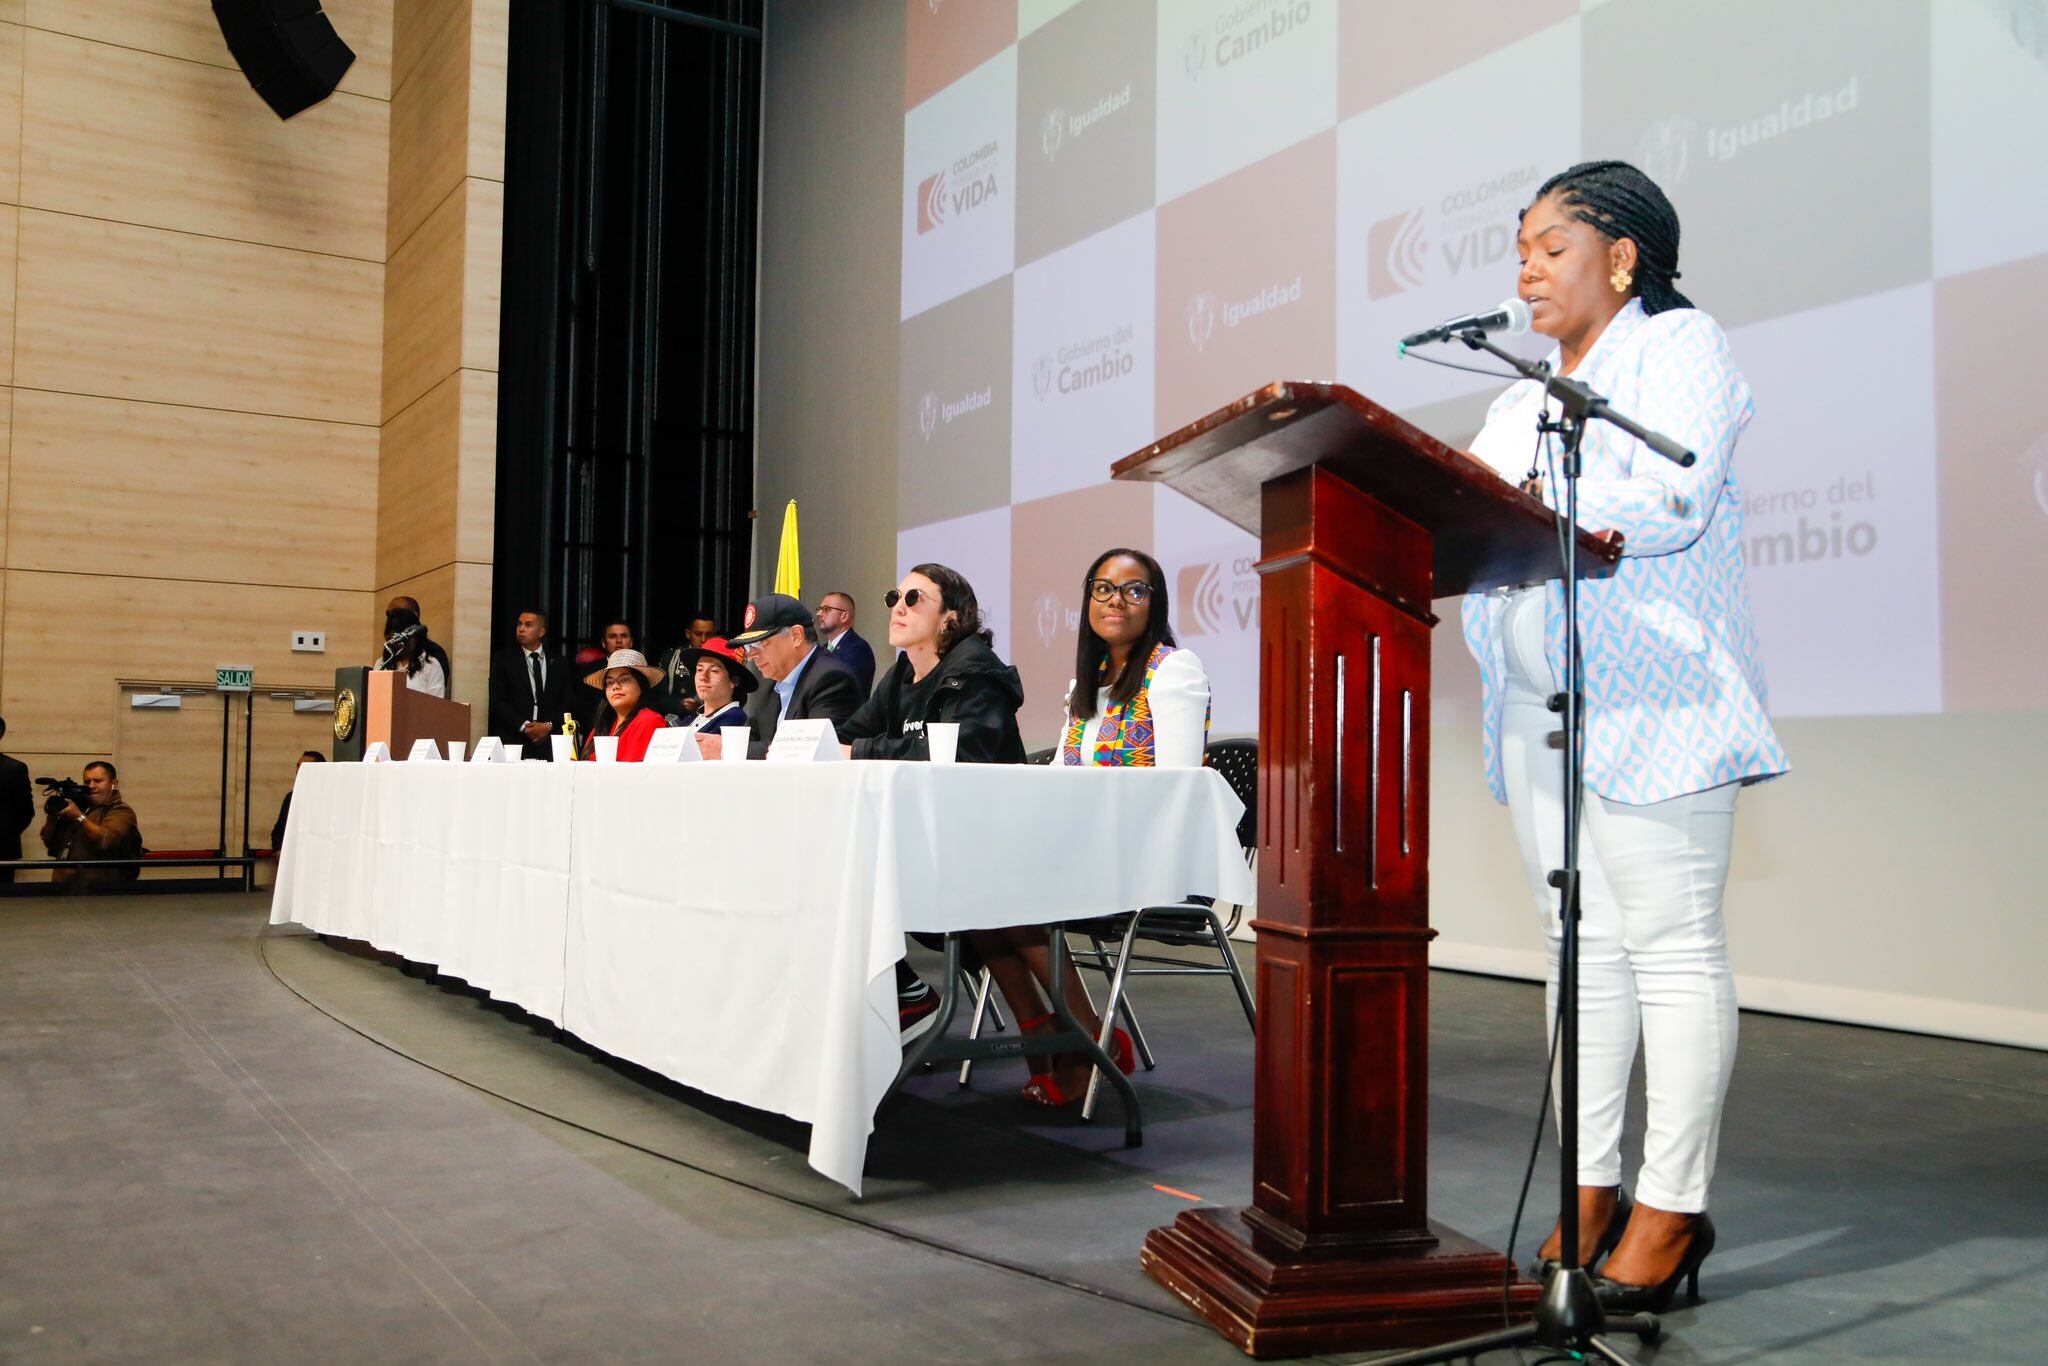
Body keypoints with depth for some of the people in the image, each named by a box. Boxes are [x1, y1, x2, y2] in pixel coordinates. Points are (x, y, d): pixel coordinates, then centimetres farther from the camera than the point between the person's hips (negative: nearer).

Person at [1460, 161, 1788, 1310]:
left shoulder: (1683, 345, 2)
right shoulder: (1525, 396, 25)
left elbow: (1669, 504, -14)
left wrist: (1518, 499, -19)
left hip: (1653, 705, -7)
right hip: (1541, 709, 7)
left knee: (1673, 948, -4)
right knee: (1582, 948, 8)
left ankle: (1674, 1207, 2)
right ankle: (1594, 1188, 15)